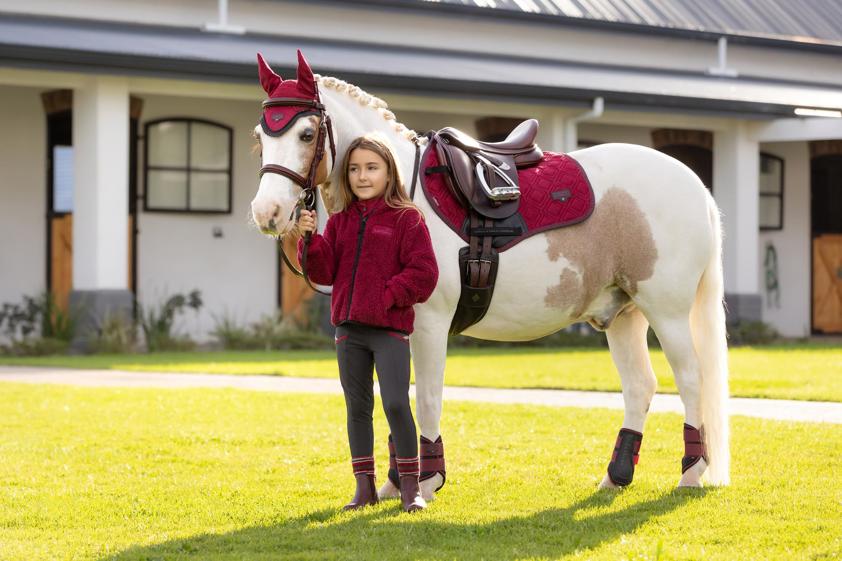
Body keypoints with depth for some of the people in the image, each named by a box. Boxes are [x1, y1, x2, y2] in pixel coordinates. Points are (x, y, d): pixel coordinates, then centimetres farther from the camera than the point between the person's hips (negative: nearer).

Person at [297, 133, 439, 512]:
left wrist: (389, 297, -15)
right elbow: (324, 273, 6)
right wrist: (310, 239, -9)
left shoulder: (407, 220, -3)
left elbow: (424, 273, -8)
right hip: (348, 328, 5)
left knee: (396, 404, -10)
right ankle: (364, 486, 17)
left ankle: (410, 487, 0)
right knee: (357, 407, 10)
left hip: (390, 328, -5)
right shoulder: (340, 222, 11)